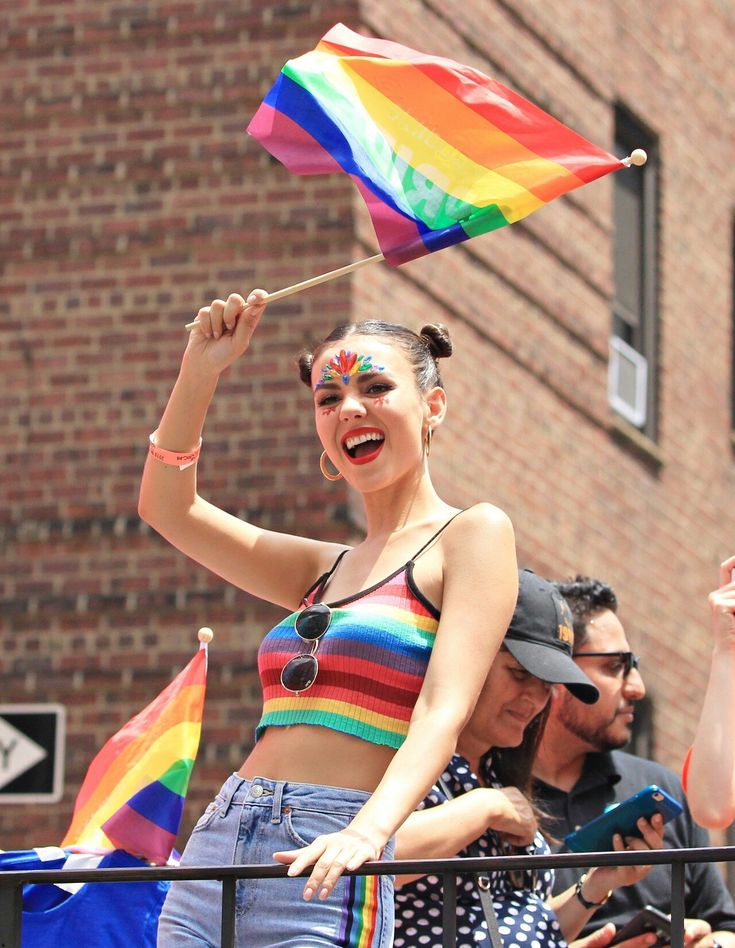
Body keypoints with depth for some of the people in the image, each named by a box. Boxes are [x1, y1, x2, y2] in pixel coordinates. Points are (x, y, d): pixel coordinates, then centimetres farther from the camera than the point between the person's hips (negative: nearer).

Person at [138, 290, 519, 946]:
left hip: (326, 869, -6)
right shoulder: (326, 570, 20)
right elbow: (168, 507, 24)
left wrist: (369, 830, -27)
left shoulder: (473, 534, 1)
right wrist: (199, 373, 12)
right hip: (216, 845, 6)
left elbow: (444, 711, -12)